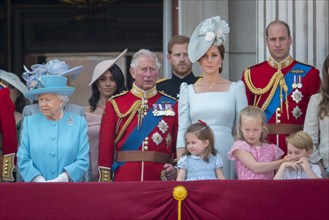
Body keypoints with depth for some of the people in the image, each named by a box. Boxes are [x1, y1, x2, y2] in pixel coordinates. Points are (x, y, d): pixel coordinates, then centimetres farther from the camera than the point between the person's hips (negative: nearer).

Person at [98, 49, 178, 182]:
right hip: (124, 180, -1)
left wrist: (176, 169, -9)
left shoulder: (171, 105, 8)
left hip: (160, 178, 1)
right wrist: (105, 181, -3)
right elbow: (105, 146, 4)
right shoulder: (115, 104, 6)